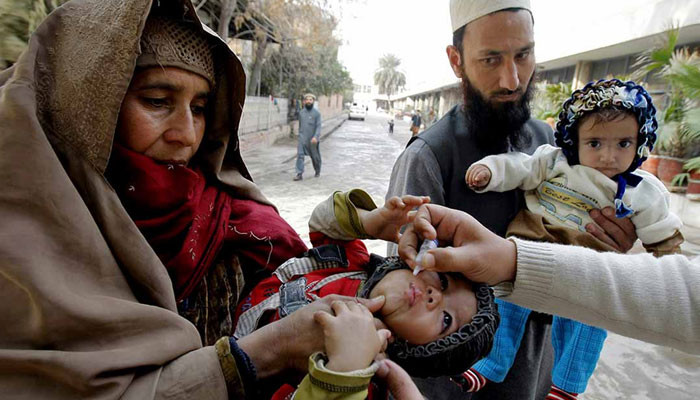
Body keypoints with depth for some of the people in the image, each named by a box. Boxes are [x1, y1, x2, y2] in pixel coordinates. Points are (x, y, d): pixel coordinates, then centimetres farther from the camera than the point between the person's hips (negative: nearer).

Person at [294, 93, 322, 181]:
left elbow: (318, 126, -11)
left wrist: (315, 137, -25)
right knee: (300, 155, -12)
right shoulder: (301, 112, 8)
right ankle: (299, 174, -12)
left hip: (313, 139, -2)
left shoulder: (316, 113, -5)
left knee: (315, 157, 11)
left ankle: (318, 171, 34)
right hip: (303, 139, 3)